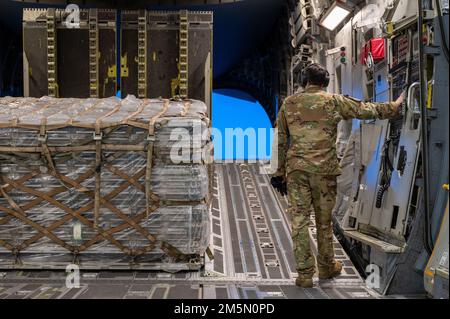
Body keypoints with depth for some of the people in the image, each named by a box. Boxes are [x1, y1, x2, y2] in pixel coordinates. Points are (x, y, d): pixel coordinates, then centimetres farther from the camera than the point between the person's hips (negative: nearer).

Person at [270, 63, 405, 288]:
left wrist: (281, 171, 18)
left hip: (296, 168, 1)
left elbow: (282, 141, 11)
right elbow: (366, 110, 9)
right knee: (324, 220, 13)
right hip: (324, 168, -1)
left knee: (299, 221, 3)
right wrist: (394, 107, 24)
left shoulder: (288, 104, 8)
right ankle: (326, 267, 26)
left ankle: (305, 274, 3)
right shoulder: (334, 102, 2)